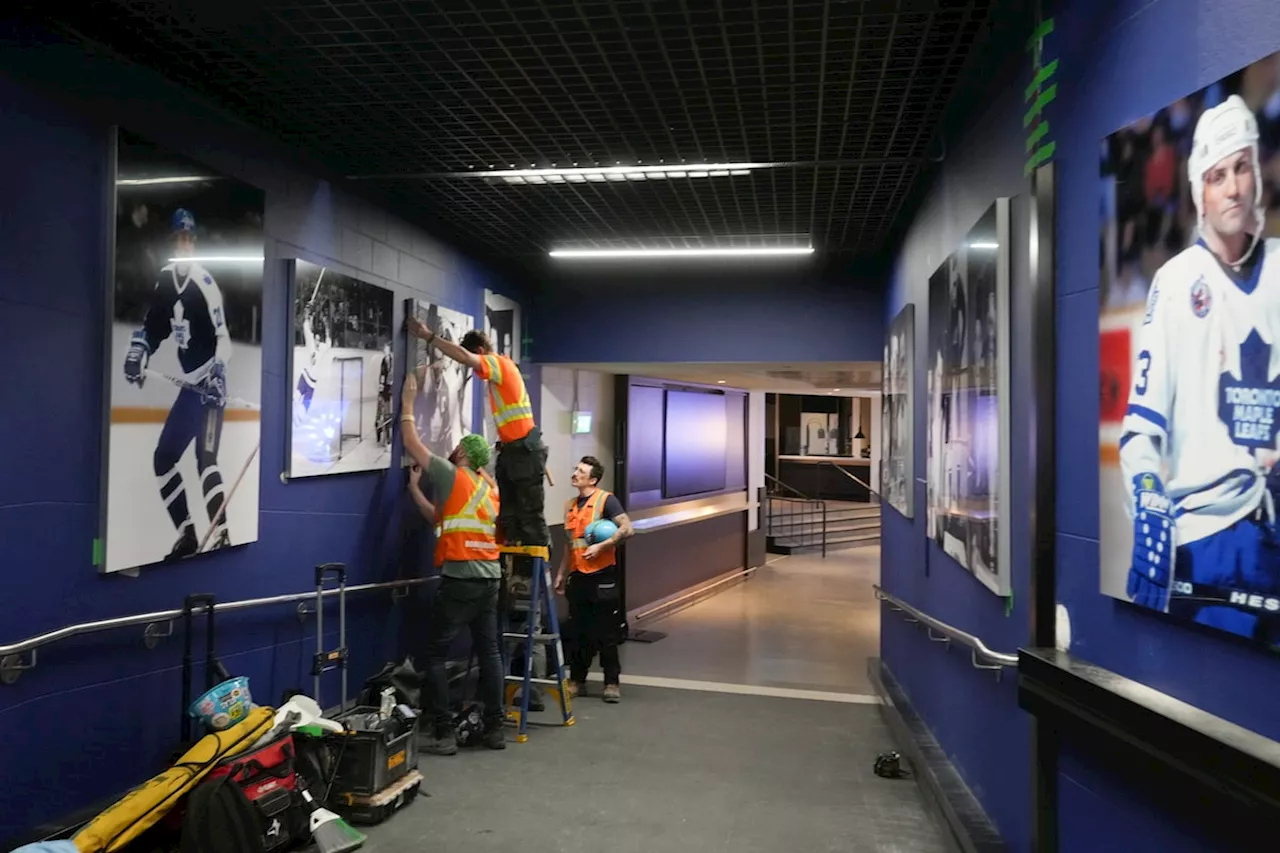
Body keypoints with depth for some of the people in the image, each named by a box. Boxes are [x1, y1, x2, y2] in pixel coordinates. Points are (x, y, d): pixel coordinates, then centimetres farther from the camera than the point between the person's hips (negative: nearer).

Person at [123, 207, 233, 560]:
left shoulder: (206, 284, -14)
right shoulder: (166, 280, 9)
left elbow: (224, 337, -21)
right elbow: (152, 326, 18)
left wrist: (217, 372, -34)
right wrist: (137, 354, 1)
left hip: (211, 382, -8)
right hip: (190, 383, 8)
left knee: (205, 457, -17)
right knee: (163, 457, 9)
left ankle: (221, 534, -18)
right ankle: (187, 533, 15)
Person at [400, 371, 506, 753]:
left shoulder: (452, 475, -5)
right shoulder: (490, 489, 16)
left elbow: (411, 443, 3)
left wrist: (408, 401, 14)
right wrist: (414, 488, 24)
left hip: (459, 579, -7)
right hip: (489, 578, 7)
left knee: (434, 654, 0)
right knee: (489, 651, 10)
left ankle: (443, 733, -1)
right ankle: (494, 728, 15)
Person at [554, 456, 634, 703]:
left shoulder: (606, 500, -7)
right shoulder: (570, 505, 14)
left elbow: (627, 529, -15)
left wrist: (600, 546, -21)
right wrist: (561, 574, 18)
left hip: (602, 576, -6)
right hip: (578, 576, 6)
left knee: (606, 632, 1)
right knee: (579, 632, 11)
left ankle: (612, 682, 11)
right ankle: (577, 680, 21)